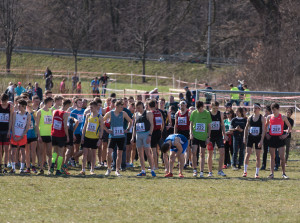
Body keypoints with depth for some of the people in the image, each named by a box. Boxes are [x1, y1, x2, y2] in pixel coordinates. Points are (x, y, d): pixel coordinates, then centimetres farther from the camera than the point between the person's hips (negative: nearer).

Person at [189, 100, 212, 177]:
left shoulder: (207, 113, 0)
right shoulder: (194, 113, 2)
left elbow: (209, 126, 5)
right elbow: (191, 124, 9)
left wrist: (208, 137, 1)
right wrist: (191, 133, -4)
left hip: (203, 137, 0)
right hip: (195, 136, 0)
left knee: (202, 154, 5)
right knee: (194, 152, -14)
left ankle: (201, 172, 11)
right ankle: (194, 169, 0)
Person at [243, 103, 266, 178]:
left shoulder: (262, 118, -4)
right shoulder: (250, 118, 6)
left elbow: (263, 130, -9)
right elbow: (246, 128, 14)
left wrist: (261, 140, -16)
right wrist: (245, 138, 8)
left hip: (258, 138, -2)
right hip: (250, 137, 2)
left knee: (258, 156, 2)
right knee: (247, 154, -8)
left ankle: (257, 173, 8)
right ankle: (245, 171, -3)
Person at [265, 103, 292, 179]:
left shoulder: (283, 117, 0)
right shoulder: (269, 117, 5)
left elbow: (289, 126, 9)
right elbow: (265, 126, 19)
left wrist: (286, 134, -2)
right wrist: (266, 134, 6)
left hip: (280, 138, -2)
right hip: (271, 138, 2)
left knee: (282, 157, -5)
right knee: (272, 157, 4)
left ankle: (284, 173, 3)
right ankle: (272, 173, 7)